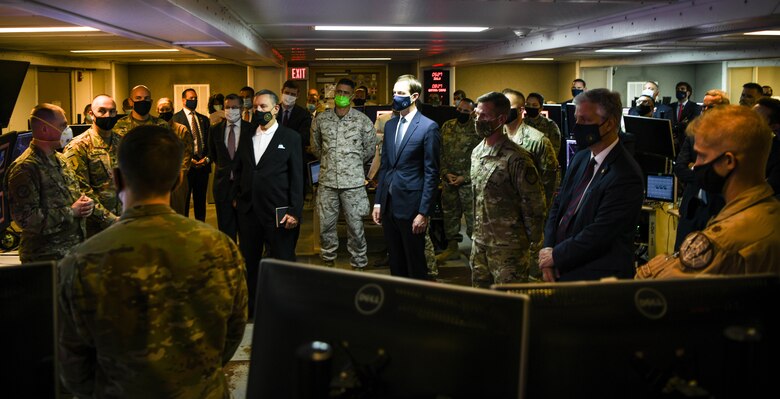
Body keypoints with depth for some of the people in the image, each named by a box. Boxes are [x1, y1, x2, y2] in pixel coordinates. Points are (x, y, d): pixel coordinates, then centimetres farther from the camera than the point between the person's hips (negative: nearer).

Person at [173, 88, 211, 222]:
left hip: (203, 164, 5)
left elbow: (210, 141, 12)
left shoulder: (204, 119, 15)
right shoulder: (175, 118, -2)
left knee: (200, 200, 10)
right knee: (183, 200, 2)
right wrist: (189, 160, -14)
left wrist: (207, 158, -4)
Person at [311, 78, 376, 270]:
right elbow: (315, 147, 18)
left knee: (355, 226, 2)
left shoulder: (362, 120, -3)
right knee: (325, 225, 9)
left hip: (353, 182, -2)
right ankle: (328, 261, 26)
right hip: (327, 181, 2)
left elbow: (370, 148, 8)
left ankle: (359, 265, 15)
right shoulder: (321, 119, 4)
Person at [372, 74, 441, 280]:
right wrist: (378, 202, 11)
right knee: (396, 262, 15)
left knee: (415, 265, 5)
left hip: (410, 205, -6)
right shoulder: (390, 125, 12)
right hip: (388, 204, 6)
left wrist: (424, 212, -14)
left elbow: (431, 173, -10)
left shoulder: (428, 127, -8)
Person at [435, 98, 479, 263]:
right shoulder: (447, 126, 8)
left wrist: (464, 177, -12)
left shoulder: (477, 130, -6)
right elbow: (440, 152, 9)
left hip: (468, 181, -5)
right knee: (449, 213, 13)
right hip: (448, 180, 5)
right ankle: (452, 248, 25)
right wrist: (446, 173, -2)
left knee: (472, 216, -4)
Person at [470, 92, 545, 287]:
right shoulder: (477, 152, 9)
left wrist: (530, 238, -6)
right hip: (480, 242, 8)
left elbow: (534, 203, -13)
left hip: (508, 247, -8)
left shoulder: (516, 158, -18)